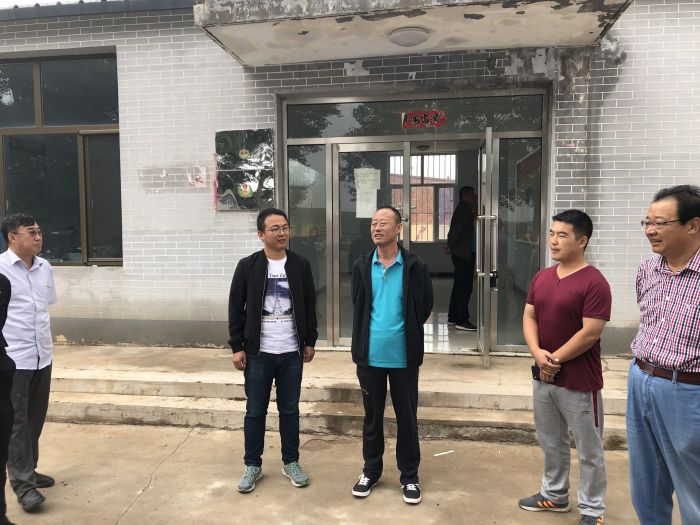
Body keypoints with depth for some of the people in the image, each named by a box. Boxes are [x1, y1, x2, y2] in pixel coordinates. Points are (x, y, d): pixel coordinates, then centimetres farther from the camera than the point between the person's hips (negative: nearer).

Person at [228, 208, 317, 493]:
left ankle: (291, 462, 28)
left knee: (290, 410, 12)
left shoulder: (301, 265, 2)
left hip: (292, 352, 2)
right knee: (255, 411, 9)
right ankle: (252, 465, 26)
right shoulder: (247, 266, -4)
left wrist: (310, 341, 4)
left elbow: (309, 305, 7)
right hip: (258, 352, -1)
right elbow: (236, 308, -1)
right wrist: (237, 346, -4)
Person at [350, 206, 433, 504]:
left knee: (407, 418, 11)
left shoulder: (415, 267, -7)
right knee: (372, 416, 16)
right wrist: (373, 332, 7)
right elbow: (359, 307, 9)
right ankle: (371, 471, 34)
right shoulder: (361, 266, 0)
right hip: (370, 355, 2)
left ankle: (409, 475, 29)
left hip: (404, 356, -2)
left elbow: (425, 308, 1)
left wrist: (404, 331, 5)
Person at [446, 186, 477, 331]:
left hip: (460, 254, 10)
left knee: (459, 285, 13)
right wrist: (451, 246, -13)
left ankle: (453, 317, 19)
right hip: (465, 254, -10)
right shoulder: (464, 210, -12)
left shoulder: (463, 209, 18)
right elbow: (456, 229, -18)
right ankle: (461, 320, -6)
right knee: (465, 286, -9)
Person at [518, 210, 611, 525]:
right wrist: (538, 353, -11)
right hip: (542, 377, 7)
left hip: (579, 382, -6)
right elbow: (529, 317, 6)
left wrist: (554, 359, -12)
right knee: (551, 443, 21)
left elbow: (590, 333, -19)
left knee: (589, 450, 10)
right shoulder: (541, 277, 6)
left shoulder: (594, 283, -16)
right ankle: (554, 495, 39)